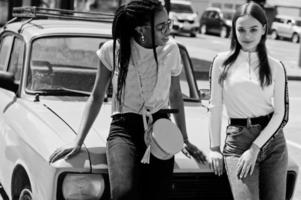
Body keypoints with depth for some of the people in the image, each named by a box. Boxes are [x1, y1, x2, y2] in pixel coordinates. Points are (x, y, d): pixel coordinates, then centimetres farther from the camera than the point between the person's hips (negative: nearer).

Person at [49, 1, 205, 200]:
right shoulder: (112, 49, -4)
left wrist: (185, 139, 19)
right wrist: (78, 143, 0)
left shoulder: (171, 49, 2)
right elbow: (96, 97, 5)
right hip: (124, 128, -2)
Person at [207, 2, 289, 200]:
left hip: (273, 140, 2)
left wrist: (255, 149, -9)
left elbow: (280, 112, 1)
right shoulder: (222, 62, 2)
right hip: (238, 141, -2)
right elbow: (215, 107, 6)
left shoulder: (275, 67, 4)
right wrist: (214, 148, 4)